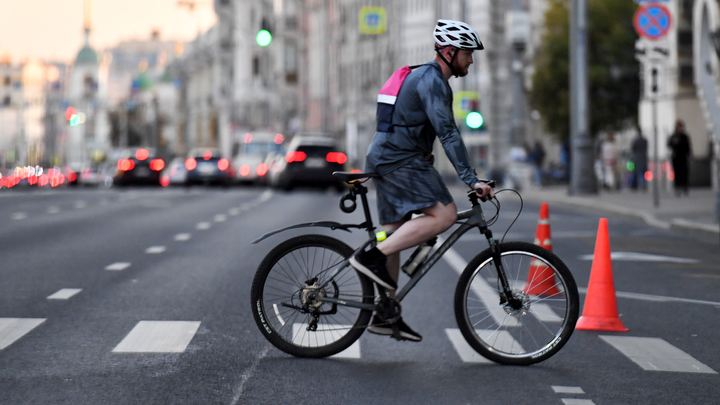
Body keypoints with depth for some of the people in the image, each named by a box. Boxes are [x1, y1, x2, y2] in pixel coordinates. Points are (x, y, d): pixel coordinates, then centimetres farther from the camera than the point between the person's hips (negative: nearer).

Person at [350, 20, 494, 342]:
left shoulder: (426, 78, 22)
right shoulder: (431, 80, -13)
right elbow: (447, 132, -22)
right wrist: (471, 180, -26)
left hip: (384, 158, 11)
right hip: (399, 160, -11)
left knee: (397, 235, 12)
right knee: (444, 214, -19)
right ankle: (372, 256, -20)